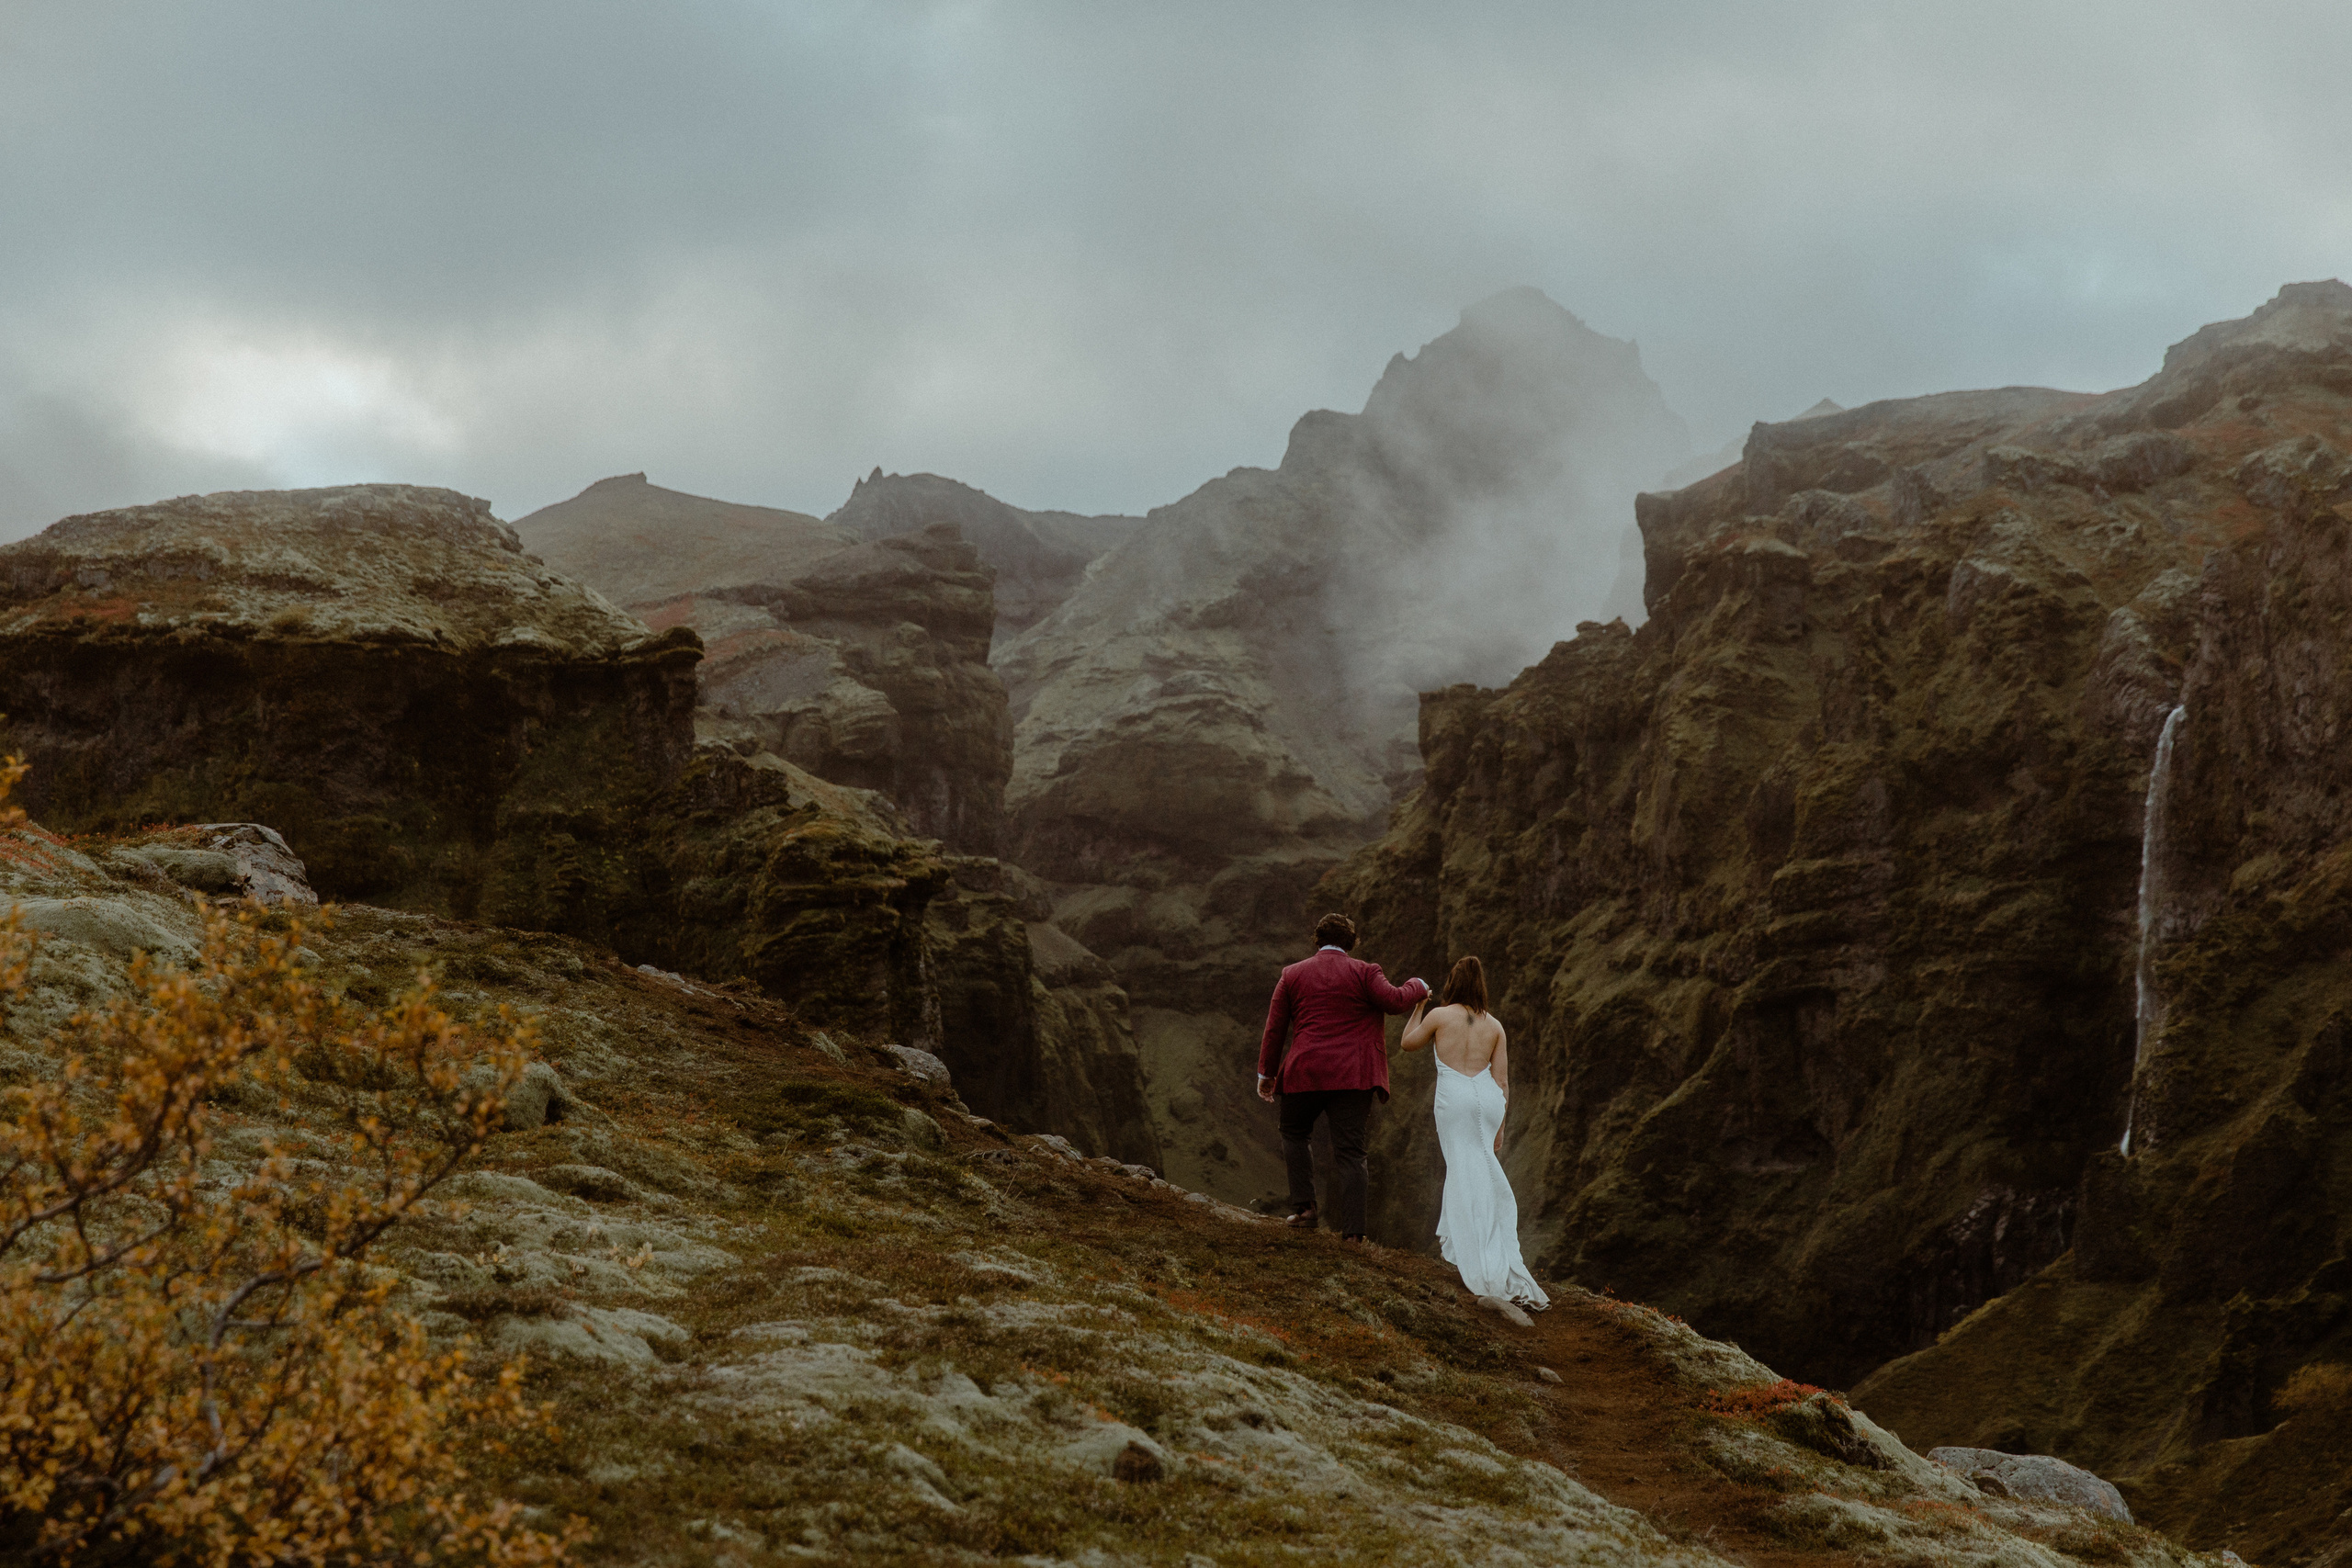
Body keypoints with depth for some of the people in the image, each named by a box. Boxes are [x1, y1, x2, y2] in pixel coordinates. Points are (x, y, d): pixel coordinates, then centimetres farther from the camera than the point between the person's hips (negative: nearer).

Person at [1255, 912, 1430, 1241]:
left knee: (1295, 1132, 24)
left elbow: (1275, 1028, 9)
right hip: (1352, 1076, -1)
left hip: (1304, 1072, 1)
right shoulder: (1364, 972, 3)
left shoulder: (1292, 975, 9)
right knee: (1350, 1151, 1)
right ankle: (1353, 1228, -6)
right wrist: (1418, 988, 11)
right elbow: (1394, 1000, -10)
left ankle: (1305, 1207, 11)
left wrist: (1266, 1072, 16)